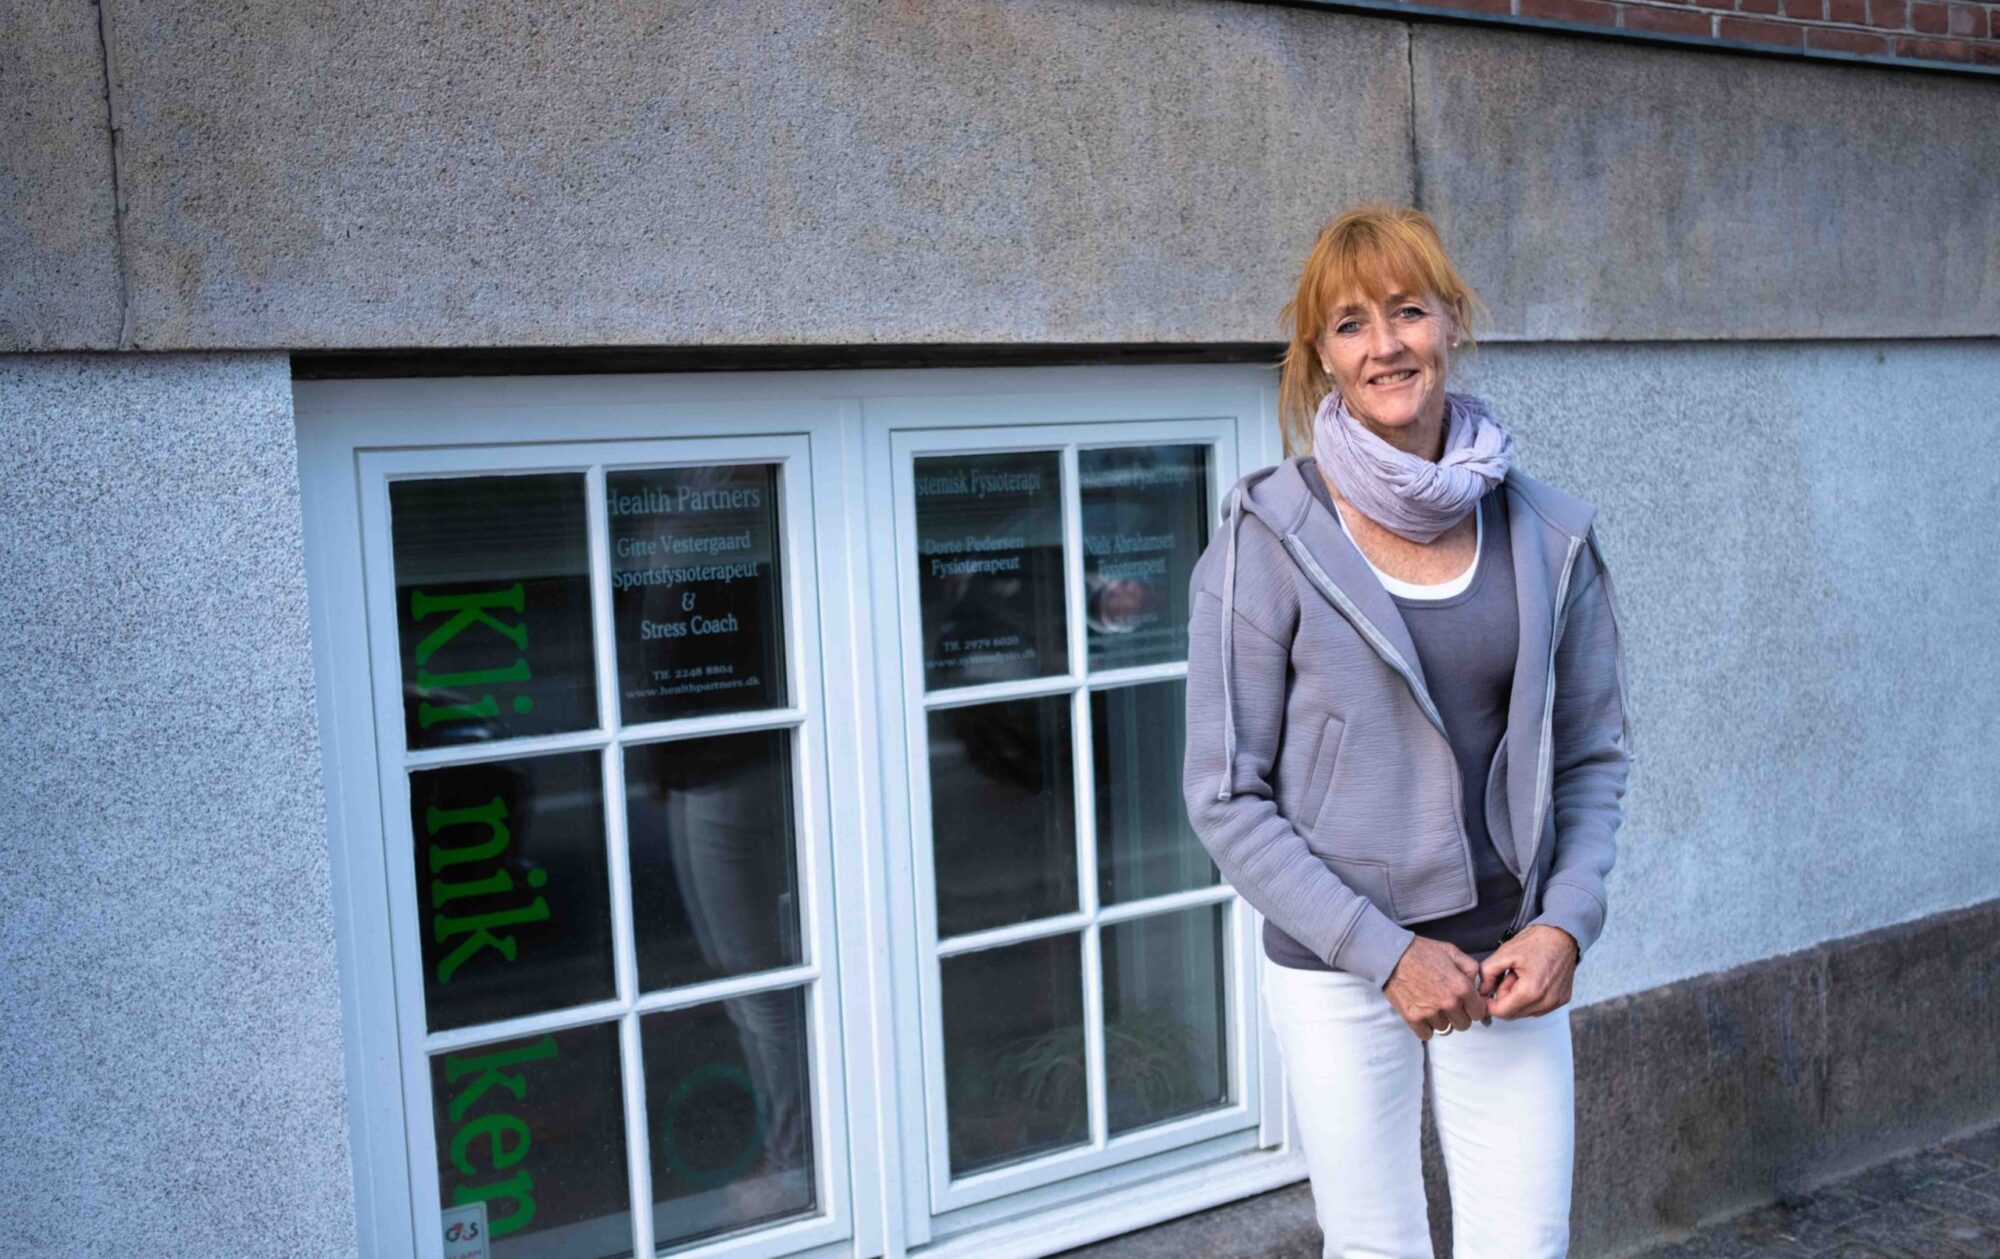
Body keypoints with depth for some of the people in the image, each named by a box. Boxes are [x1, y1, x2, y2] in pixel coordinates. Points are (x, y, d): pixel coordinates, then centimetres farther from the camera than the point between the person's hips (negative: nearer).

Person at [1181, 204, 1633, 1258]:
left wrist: (1566, 921, -6)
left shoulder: (1548, 534, 0)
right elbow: (1227, 797, -9)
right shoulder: (1270, 539, -10)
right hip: (1337, 970, -2)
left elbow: (1595, 754, 9)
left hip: (1509, 961, 3)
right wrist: (1384, 950, -13)